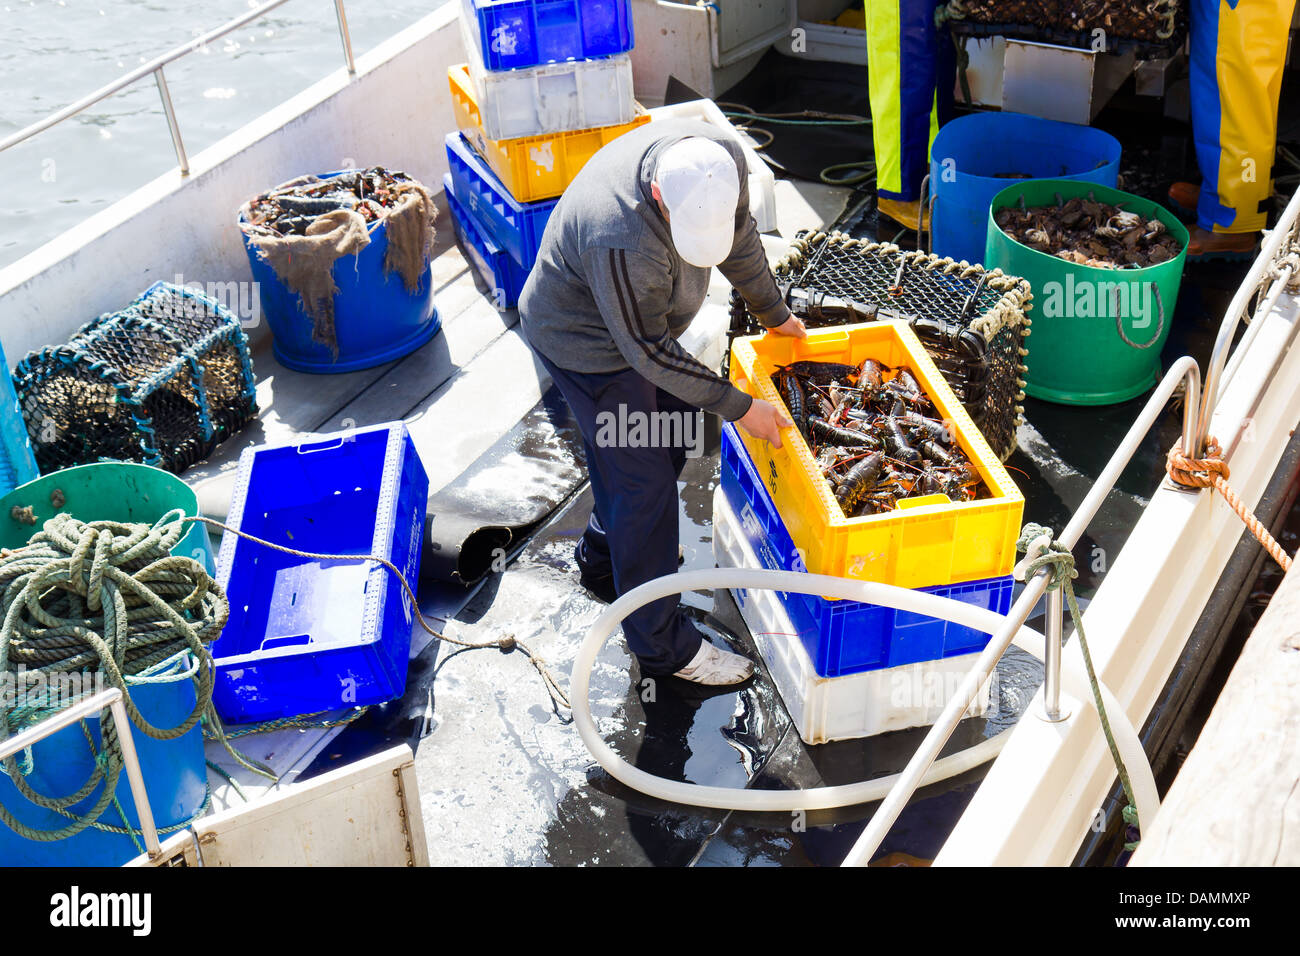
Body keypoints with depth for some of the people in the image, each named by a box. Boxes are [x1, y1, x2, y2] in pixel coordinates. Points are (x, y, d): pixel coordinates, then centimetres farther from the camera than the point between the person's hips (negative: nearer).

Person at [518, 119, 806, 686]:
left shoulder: (723, 161, -22)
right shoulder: (622, 240, -43)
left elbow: (741, 242, 1)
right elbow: (648, 352, -29)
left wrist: (774, 315, 16)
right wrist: (739, 408, -22)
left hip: (645, 319, 8)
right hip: (588, 343, -8)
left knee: (668, 447, 20)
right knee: (643, 483, -3)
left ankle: (602, 559, 44)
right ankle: (662, 645, 11)